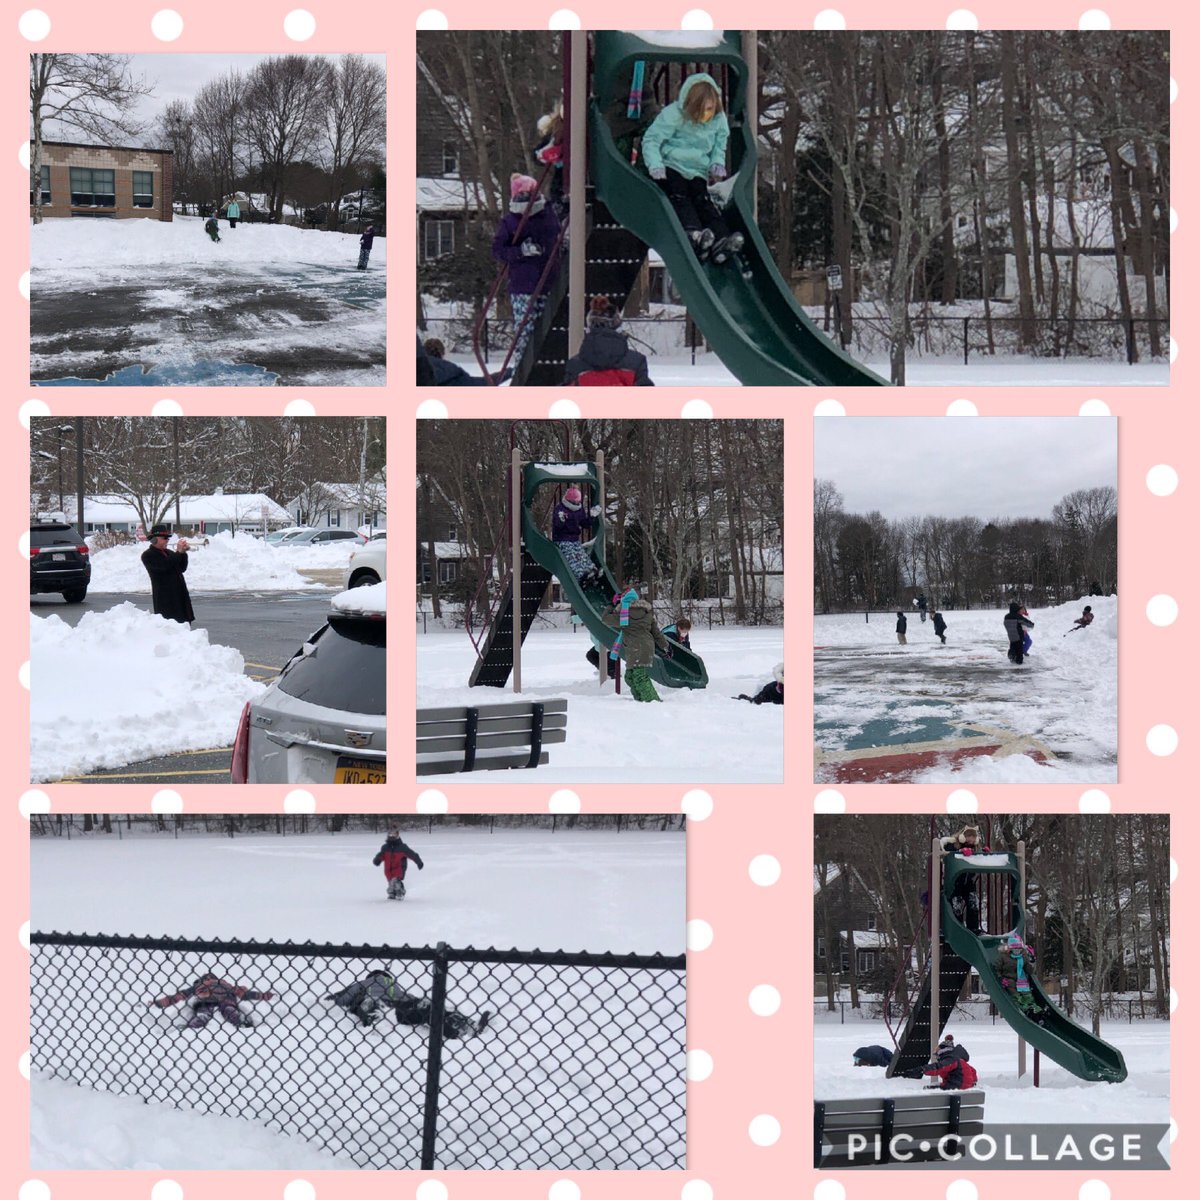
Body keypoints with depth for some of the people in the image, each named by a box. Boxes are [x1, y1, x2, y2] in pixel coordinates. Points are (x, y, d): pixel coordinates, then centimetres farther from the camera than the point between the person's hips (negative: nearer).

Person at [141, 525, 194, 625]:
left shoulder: (169, 553, 19)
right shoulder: (148, 555, -4)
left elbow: (182, 568, 12)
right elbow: (164, 566, -20)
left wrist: (183, 552, -3)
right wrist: (179, 552, -14)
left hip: (180, 596, 7)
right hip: (165, 598, -7)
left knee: (185, 624, 6)